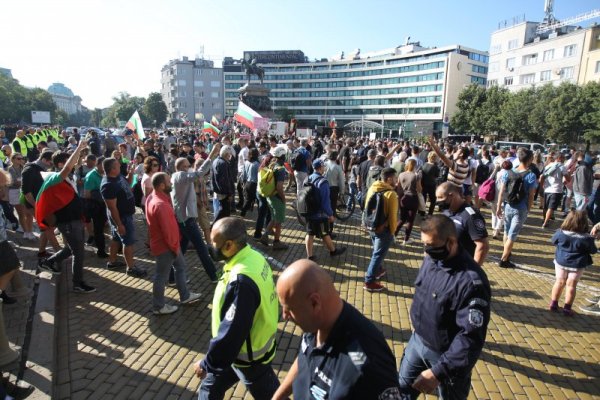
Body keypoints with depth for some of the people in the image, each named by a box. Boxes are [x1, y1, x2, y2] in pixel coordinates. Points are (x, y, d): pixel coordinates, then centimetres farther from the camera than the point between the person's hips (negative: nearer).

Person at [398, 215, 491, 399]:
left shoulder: (471, 281, -31)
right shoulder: (431, 259, -9)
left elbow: (471, 338, -31)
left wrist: (438, 372, -33)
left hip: (447, 355, -6)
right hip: (417, 339, 6)